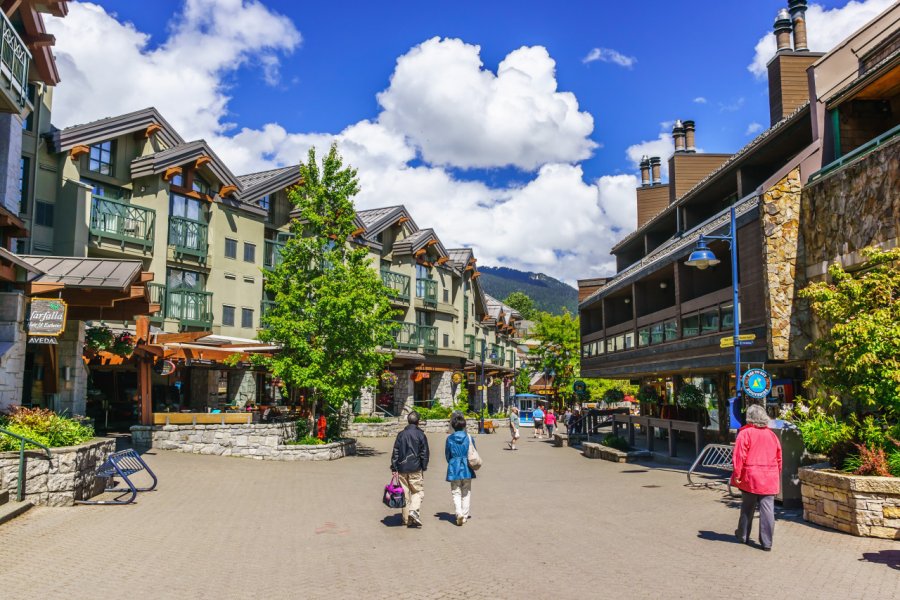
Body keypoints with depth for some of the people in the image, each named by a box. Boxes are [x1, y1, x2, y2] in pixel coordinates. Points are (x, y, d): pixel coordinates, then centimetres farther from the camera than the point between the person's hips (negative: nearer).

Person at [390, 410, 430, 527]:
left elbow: (395, 452, 4)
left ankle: (406, 519, 12)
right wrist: (424, 467, 7)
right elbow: (424, 453, -2)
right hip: (415, 469, -3)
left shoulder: (401, 434, 6)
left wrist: (394, 468, 6)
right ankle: (414, 510, -19)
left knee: (405, 494, 9)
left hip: (402, 468, 3)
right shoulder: (420, 434, -3)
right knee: (418, 491, 5)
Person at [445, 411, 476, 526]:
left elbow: (447, 454, 2)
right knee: (466, 493, 13)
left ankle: (459, 513, -14)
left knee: (456, 492, 6)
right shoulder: (469, 437, -5)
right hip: (467, 469, 1)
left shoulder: (450, 438, -7)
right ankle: (464, 516, 16)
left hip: (454, 469, -1)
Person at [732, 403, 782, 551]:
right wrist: (777, 475, 24)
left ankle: (743, 535, 26)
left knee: (747, 508, 12)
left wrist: (737, 474, -7)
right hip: (770, 478, 3)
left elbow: (739, 456, -12)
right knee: (767, 510, 2)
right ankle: (766, 542, 1)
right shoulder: (772, 434, 8)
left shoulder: (745, 433, -7)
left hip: (750, 478, -3)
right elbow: (779, 458, 14)